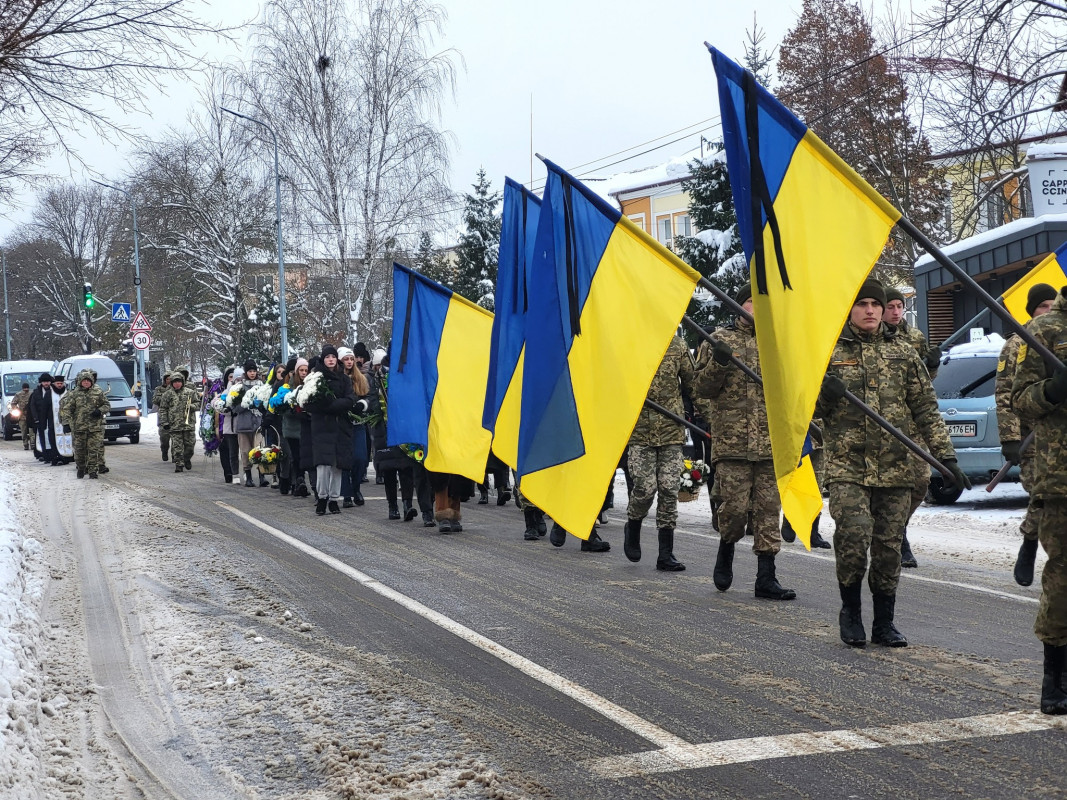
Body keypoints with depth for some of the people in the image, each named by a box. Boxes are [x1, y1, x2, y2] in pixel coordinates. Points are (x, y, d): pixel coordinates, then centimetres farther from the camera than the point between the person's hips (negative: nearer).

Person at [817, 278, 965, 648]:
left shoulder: (904, 353, 11)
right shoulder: (830, 352, 6)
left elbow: (926, 408, 11)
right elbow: (809, 408, 10)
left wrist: (945, 455, 3)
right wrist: (824, 394, -13)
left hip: (895, 468, 2)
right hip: (847, 467, -2)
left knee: (889, 546, 4)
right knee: (854, 536, -17)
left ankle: (884, 622, 17)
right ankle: (850, 611, 5)